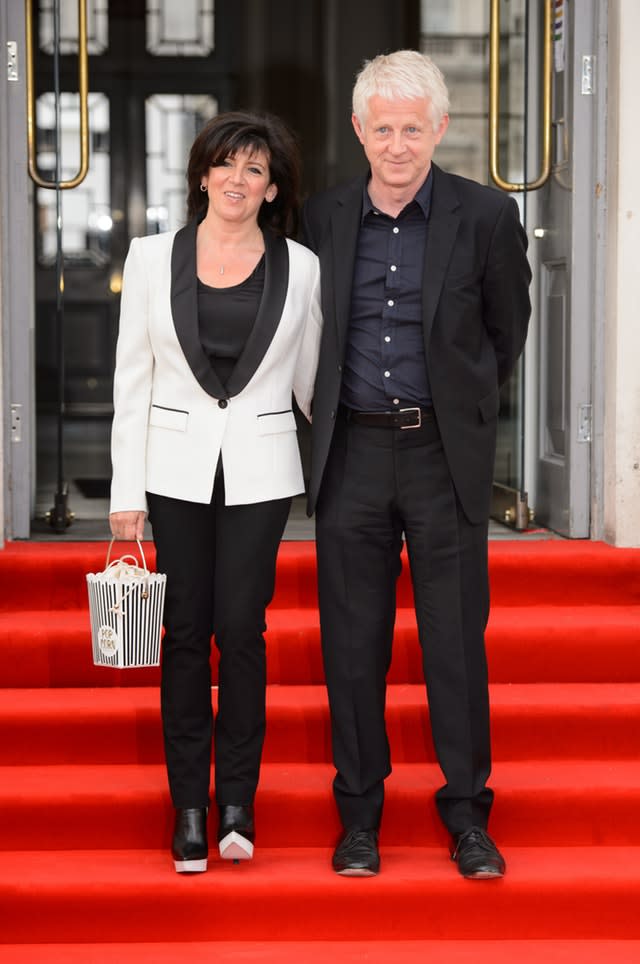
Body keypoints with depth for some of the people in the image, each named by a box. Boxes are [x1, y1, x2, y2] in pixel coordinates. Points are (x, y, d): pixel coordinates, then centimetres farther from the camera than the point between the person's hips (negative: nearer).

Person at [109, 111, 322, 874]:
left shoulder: (299, 267, 2)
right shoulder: (153, 258, 2)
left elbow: (312, 380, 11)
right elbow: (131, 379, 3)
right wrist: (127, 493, -1)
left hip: (261, 469, 0)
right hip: (176, 466, 1)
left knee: (240, 626, -4)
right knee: (186, 632, 3)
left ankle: (237, 803, 6)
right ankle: (189, 810, 10)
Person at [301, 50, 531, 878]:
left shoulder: (486, 217, -3)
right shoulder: (322, 219, 3)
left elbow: (506, 331, 10)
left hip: (445, 453, -2)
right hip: (352, 452, 2)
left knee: (457, 641, 3)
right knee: (353, 644, 6)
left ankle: (467, 814, 16)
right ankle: (359, 814, 19)